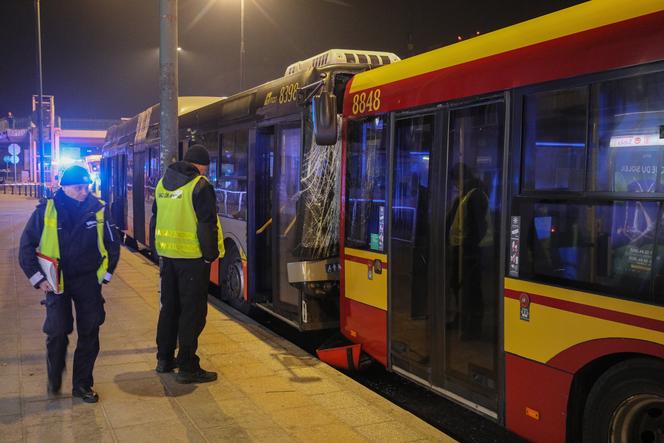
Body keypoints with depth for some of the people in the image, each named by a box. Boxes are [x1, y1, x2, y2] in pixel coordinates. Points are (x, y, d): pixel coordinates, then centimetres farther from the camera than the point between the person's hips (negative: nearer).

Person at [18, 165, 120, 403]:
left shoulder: (99, 209, -6)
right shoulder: (46, 210, -10)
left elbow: (113, 244, 8)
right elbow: (26, 245, 0)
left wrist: (106, 274, 6)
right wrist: (37, 278, -3)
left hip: (88, 280, 2)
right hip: (57, 281, -2)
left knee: (89, 334, 4)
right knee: (57, 332, -5)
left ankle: (82, 385, 19)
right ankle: (54, 379, 22)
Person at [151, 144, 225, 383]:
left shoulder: (163, 183, 10)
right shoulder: (200, 186, -12)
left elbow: (155, 220, 16)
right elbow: (208, 226, -16)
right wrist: (211, 255, -6)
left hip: (167, 255, 7)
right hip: (192, 257, -7)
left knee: (169, 307, 19)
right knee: (192, 312, 0)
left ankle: (164, 359, 28)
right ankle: (187, 368, 4)